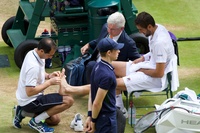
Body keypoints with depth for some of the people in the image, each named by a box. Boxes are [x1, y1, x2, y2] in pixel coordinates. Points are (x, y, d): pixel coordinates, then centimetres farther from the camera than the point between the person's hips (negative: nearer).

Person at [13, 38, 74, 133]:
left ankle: (23, 113, 14)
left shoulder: (33, 54, -1)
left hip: (31, 99, 10)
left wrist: (49, 76, -3)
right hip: (30, 102, -10)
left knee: (55, 120, 22)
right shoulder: (33, 66, -30)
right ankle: (36, 121, -7)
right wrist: (50, 82, -24)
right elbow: (30, 92, -30)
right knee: (68, 101, -19)